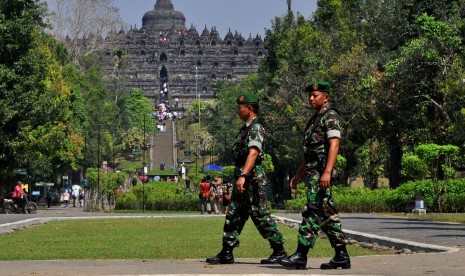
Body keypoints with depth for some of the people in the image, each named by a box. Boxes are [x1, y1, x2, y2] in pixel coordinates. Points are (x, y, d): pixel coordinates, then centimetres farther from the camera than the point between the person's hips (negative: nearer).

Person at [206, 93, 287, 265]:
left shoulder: (256, 128, -14)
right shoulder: (245, 128, 18)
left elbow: (253, 153, -27)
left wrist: (243, 176, -37)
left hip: (253, 179, -10)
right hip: (242, 180, 10)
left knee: (260, 215, -6)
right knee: (233, 216, 8)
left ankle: (279, 251, 1)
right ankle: (226, 253, 10)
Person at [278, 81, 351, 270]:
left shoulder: (330, 116, -7)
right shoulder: (315, 119, 22)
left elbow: (334, 144, -18)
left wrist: (327, 171, -27)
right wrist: (298, 174, 25)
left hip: (321, 171, -10)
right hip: (312, 172, 10)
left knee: (313, 212, -12)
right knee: (327, 214, 8)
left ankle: (301, 256, -15)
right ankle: (341, 256, 9)